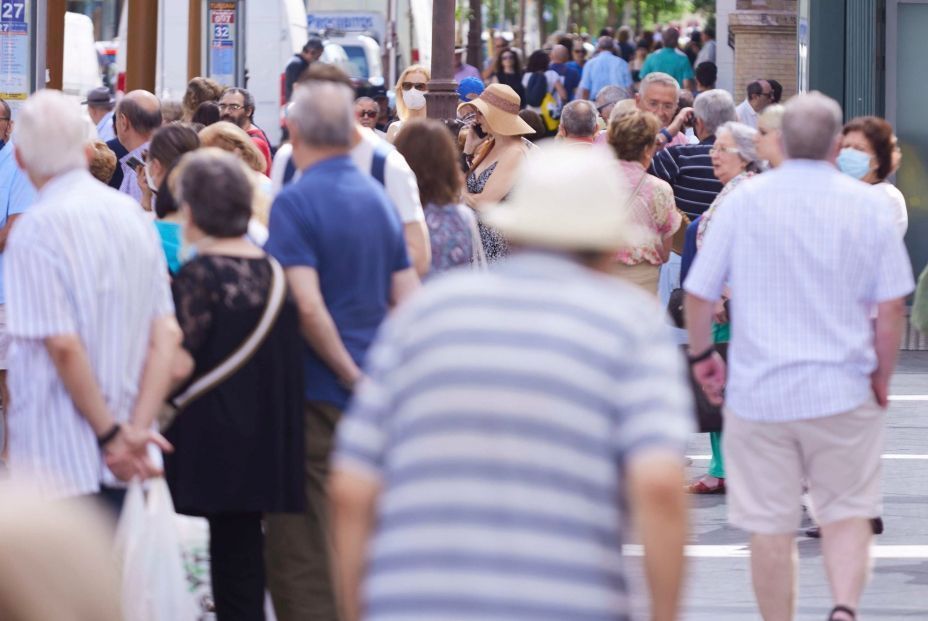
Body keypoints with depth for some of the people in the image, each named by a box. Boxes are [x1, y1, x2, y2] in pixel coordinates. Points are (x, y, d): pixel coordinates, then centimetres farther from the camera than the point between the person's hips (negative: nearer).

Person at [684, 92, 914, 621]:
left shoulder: (743, 201, -3)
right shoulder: (868, 205, -3)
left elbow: (698, 293, -1)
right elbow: (891, 305, -4)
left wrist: (702, 355, 16)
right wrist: (882, 377, 10)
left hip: (759, 392, 0)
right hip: (843, 391, 0)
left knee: (770, 526, 7)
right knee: (847, 512, 11)